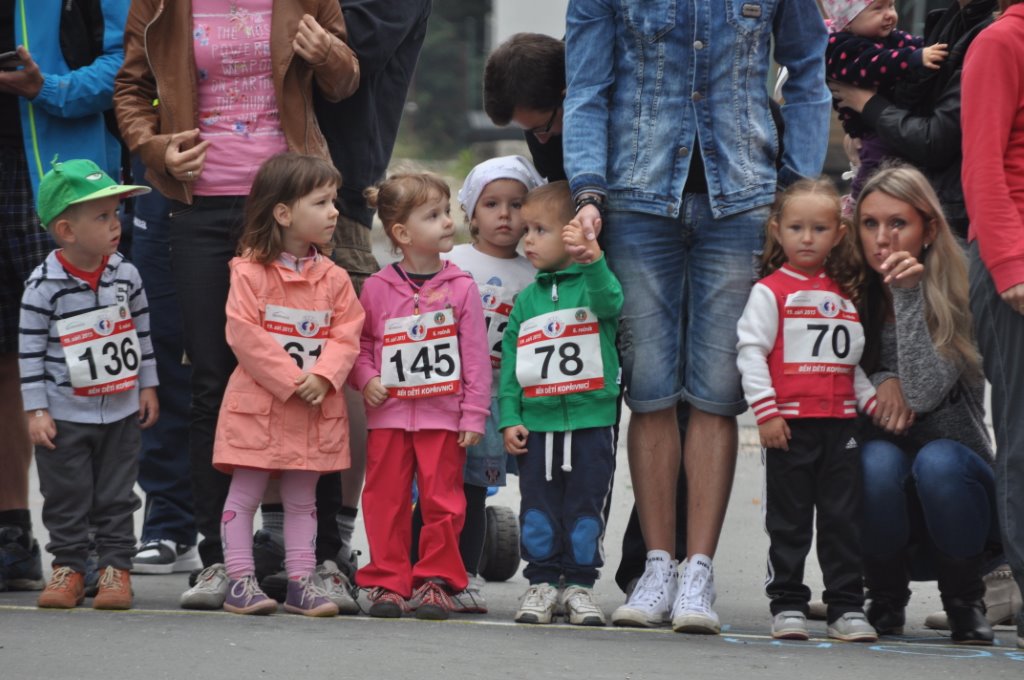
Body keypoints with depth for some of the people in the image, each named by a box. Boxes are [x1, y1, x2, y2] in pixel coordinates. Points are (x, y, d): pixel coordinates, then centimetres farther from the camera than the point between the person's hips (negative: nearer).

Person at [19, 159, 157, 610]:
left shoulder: (125, 275, -1)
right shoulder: (44, 286, -14)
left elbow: (141, 332, 11)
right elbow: (30, 349, -10)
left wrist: (147, 386, 11)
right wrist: (36, 410, -11)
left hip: (121, 412, 3)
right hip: (65, 416, -3)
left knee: (116, 497, 7)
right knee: (66, 500, 5)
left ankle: (115, 567, 14)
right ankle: (68, 568, 15)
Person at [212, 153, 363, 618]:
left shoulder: (333, 278, 6)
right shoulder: (250, 272, -9)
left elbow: (346, 336, 2)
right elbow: (244, 336, -15)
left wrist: (321, 378, -16)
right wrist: (292, 381, -18)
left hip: (316, 408, 4)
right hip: (258, 403, -4)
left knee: (302, 499, 10)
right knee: (245, 494, 1)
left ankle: (301, 580, 13)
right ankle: (240, 581, 5)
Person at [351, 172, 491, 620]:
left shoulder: (460, 288, 1)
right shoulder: (377, 288, 2)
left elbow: (476, 355, 1)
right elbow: (359, 343, 10)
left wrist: (474, 414, -2)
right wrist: (366, 380, -9)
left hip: (444, 415, 0)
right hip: (389, 414, 0)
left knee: (442, 500, 0)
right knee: (386, 499, 2)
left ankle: (436, 580, 9)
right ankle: (388, 581, 9)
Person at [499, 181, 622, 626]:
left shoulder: (591, 284, 0)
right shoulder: (527, 299, 10)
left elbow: (610, 303, -25)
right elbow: (510, 362, 10)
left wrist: (592, 260, -41)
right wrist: (510, 418, 2)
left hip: (591, 421, -3)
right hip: (537, 421, 3)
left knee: (585, 507, 3)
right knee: (538, 507, 4)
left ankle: (579, 585, 12)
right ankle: (542, 582, 14)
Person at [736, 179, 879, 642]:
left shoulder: (844, 296, 14)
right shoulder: (770, 291, -2)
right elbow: (750, 351, -8)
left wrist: (873, 400, 6)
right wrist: (765, 409, -15)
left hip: (840, 423, 4)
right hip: (790, 424, -4)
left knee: (843, 518, 4)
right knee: (788, 520, 1)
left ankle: (846, 606, 9)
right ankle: (787, 604, 8)